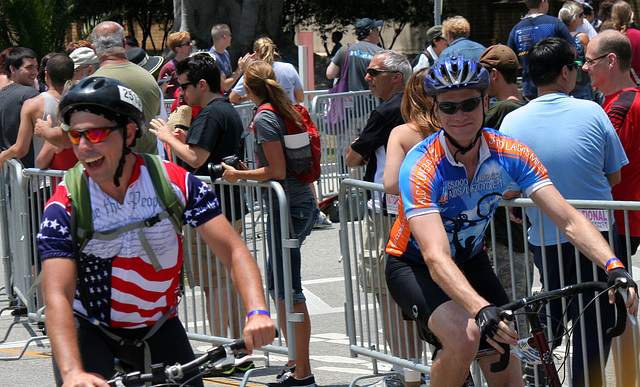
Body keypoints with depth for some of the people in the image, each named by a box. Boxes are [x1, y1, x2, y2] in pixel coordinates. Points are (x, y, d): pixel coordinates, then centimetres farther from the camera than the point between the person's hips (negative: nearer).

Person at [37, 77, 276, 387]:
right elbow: (57, 297, -28)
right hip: (89, 328, -2)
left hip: (158, 327, 2)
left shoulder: (175, 183, -15)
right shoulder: (64, 205, -19)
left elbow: (234, 251, -17)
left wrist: (258, 312, -37)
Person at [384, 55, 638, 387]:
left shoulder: (511, 154, -16)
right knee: (464, 337, -32)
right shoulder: (421, 167, -29)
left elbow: (568, 219, -20)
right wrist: (482, 309, -56)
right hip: (415, 267, -5)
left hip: (471, 261, 5)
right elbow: (437, 258, -40)